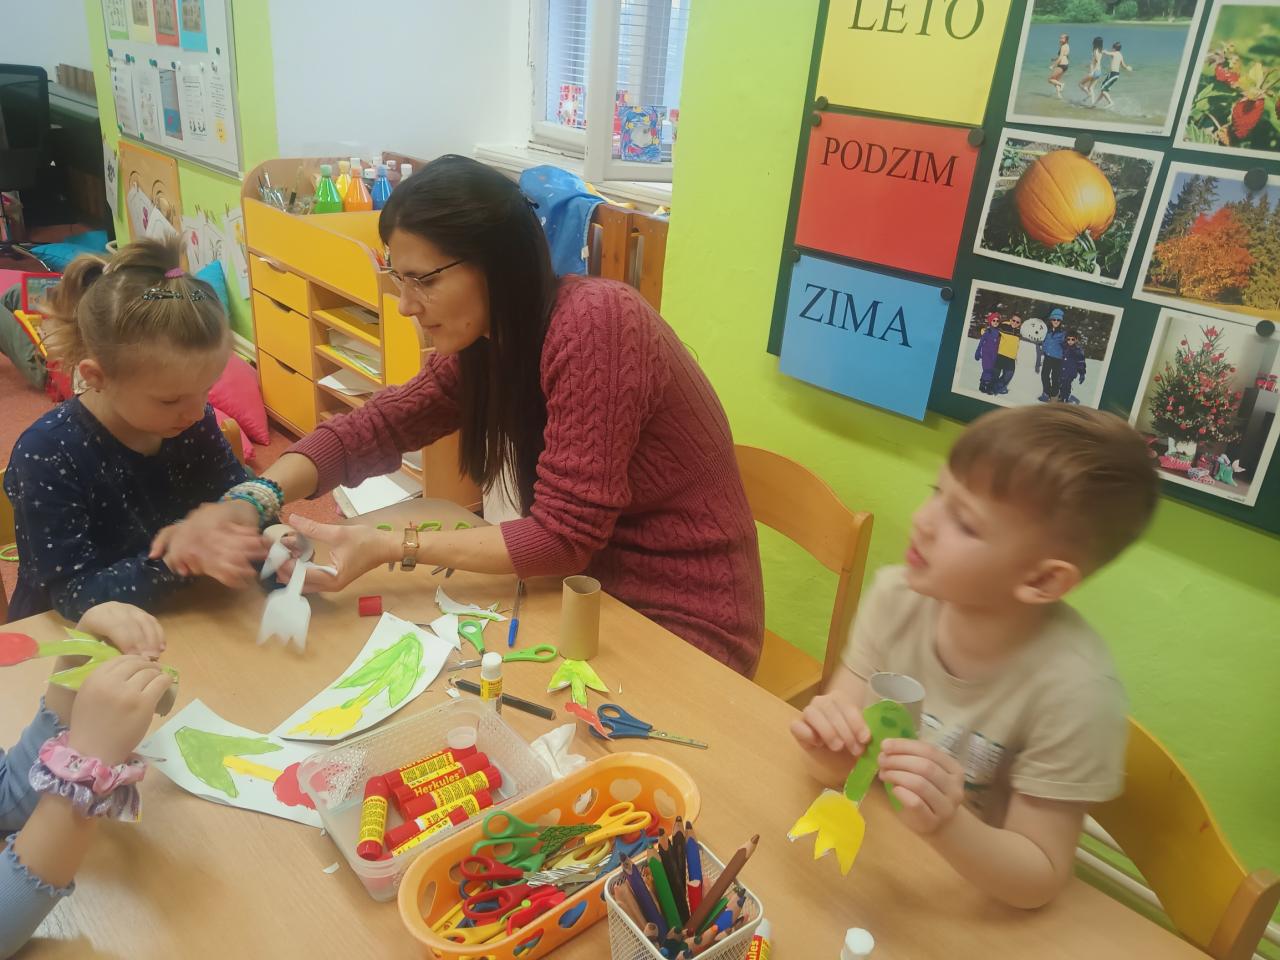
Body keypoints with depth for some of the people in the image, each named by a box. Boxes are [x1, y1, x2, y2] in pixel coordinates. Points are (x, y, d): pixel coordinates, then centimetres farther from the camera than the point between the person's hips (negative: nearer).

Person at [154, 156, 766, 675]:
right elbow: (380, 423, 2)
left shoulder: (593, 324, -26)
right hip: (593, 586, 7)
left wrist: (390, 547, -24)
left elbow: (563, 538, -25)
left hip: (680, 624, -7)